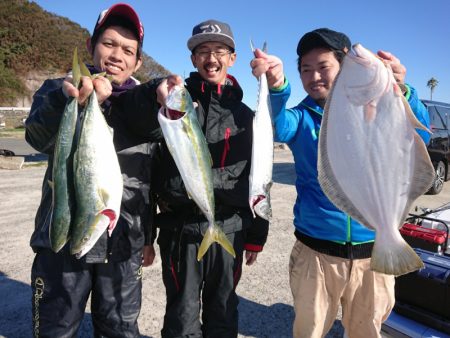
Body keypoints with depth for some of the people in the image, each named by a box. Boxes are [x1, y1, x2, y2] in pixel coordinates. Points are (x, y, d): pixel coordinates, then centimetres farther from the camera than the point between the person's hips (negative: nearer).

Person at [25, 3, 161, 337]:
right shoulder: (59, 91, -1)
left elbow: (149, 180, 9)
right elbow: (39, 137, -24)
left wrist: (148, 238, 12)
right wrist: (67, 97, -45)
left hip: (124, 245, 2)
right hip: (64, 240, -1)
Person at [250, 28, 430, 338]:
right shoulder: (301, 116, 0)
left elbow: (418, 136, -16)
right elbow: (277, 127, -23)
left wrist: (401, 91, -35)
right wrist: (277, 86, -44)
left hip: (372, 251, 1)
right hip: (316, 252, 0)